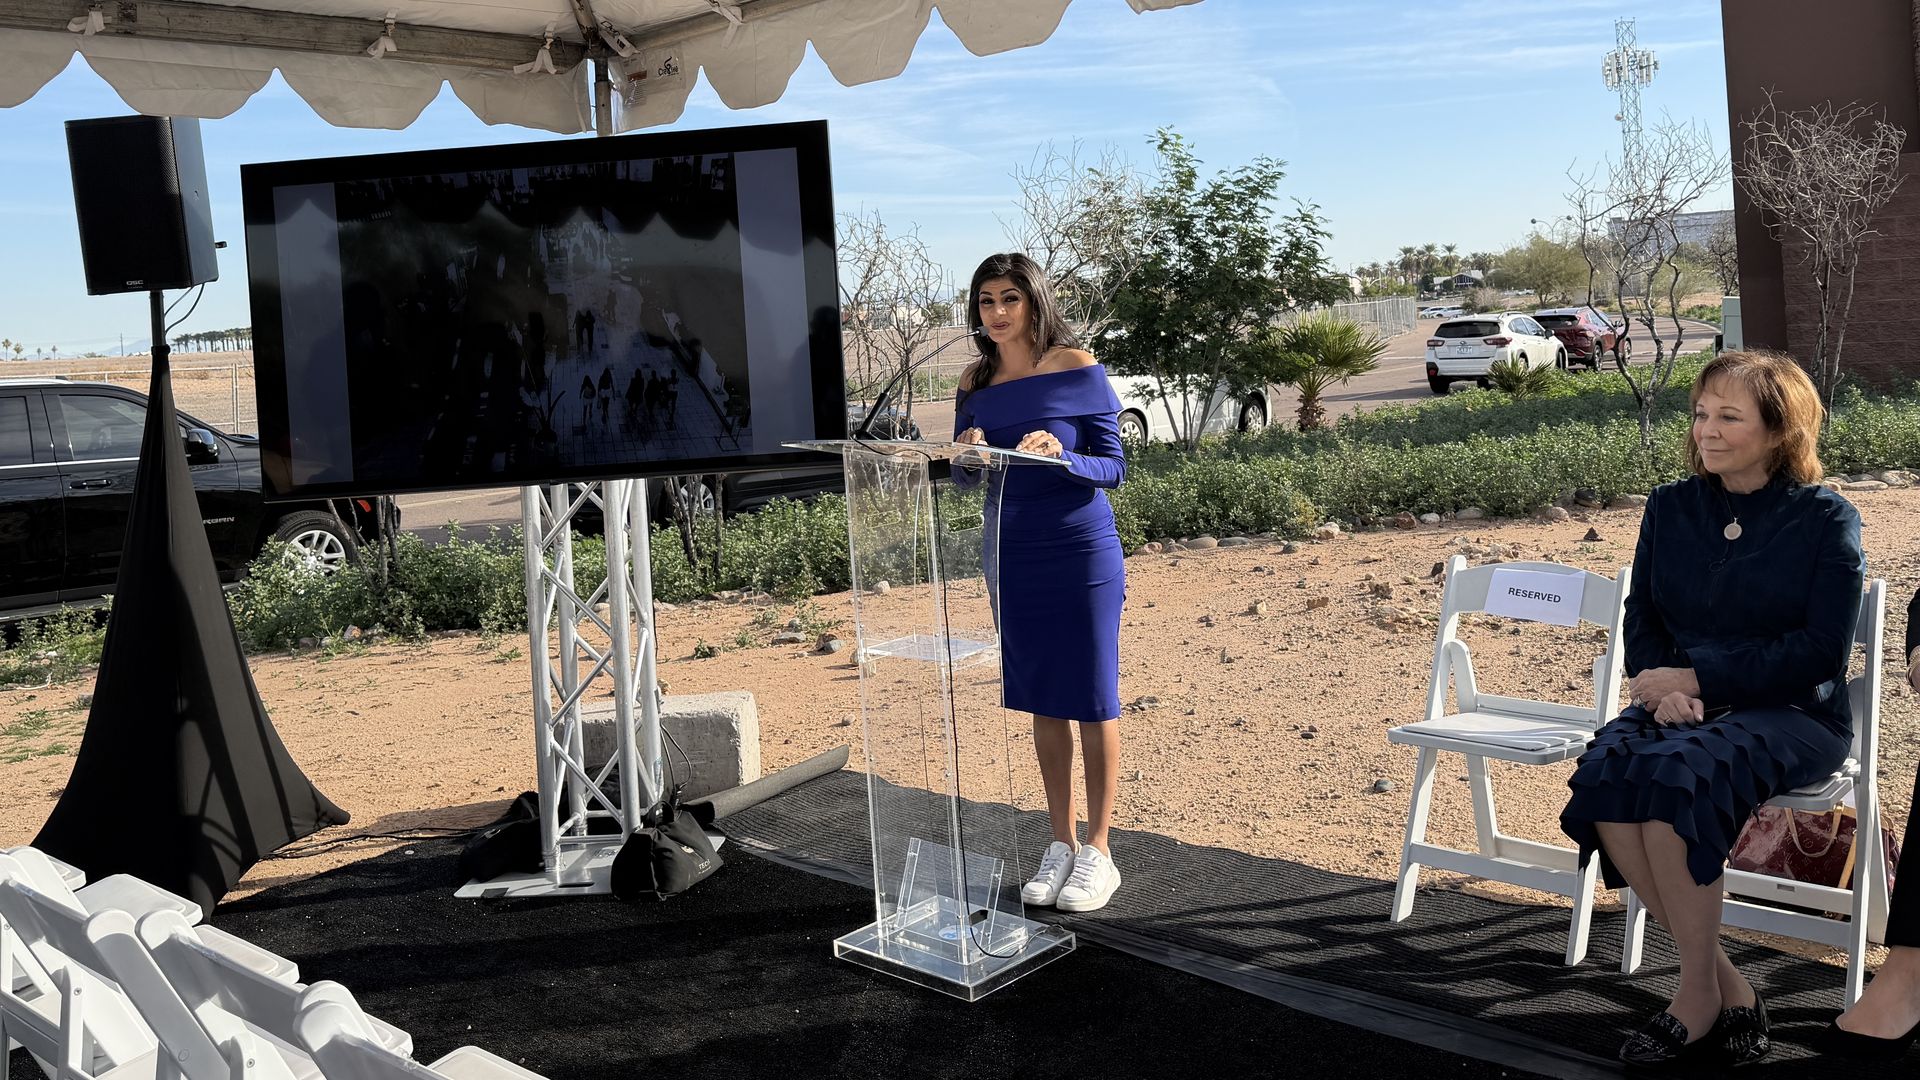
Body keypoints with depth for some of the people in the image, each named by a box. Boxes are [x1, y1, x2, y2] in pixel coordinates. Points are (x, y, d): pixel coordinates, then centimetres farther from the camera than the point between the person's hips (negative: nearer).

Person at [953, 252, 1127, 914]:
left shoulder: (1077, 369, -8)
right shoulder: (975, 382, 5)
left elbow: (1113, 467, -8)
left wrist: (1061, 457, -26)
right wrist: (967, 455, -11)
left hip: (1081, 554, -4)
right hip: (1013, 556, 5)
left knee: (1092, 701, 2)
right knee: (1042, 703, 11)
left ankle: (1097, 852, 13)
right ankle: (1062, 845, 23)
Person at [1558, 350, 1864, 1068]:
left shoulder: (1826, 519, -2)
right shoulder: (1670, 507, 12)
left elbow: (1822, 650, -9)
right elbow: (1641, 619, 13)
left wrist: (1697, 677, -16)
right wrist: (1662, 687, -9)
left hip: (1791, 713, -4)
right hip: (1684, 706, 4)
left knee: (1675, 773, -35)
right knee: (1603, 772, -29)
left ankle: (1700, 996, -19)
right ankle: (1727, 987, -17)